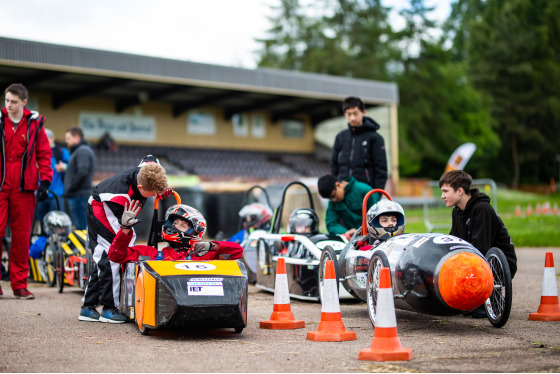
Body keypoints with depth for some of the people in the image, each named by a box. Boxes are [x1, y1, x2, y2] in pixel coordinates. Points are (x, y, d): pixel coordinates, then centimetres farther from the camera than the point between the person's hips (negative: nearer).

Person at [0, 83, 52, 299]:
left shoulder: (35, 124, 6)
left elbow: (44, 154, 8)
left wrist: (45, 181, 0)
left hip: (23, 188, 1)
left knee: (22, 236, 4)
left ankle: (19, 285, 11)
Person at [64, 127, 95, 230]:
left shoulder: (83, 151, -10)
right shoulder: (78, 150, 23)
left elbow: (82, 172, -22)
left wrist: (70, 189, -15)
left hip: (80, 195, -10)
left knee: (81, 227, -11)